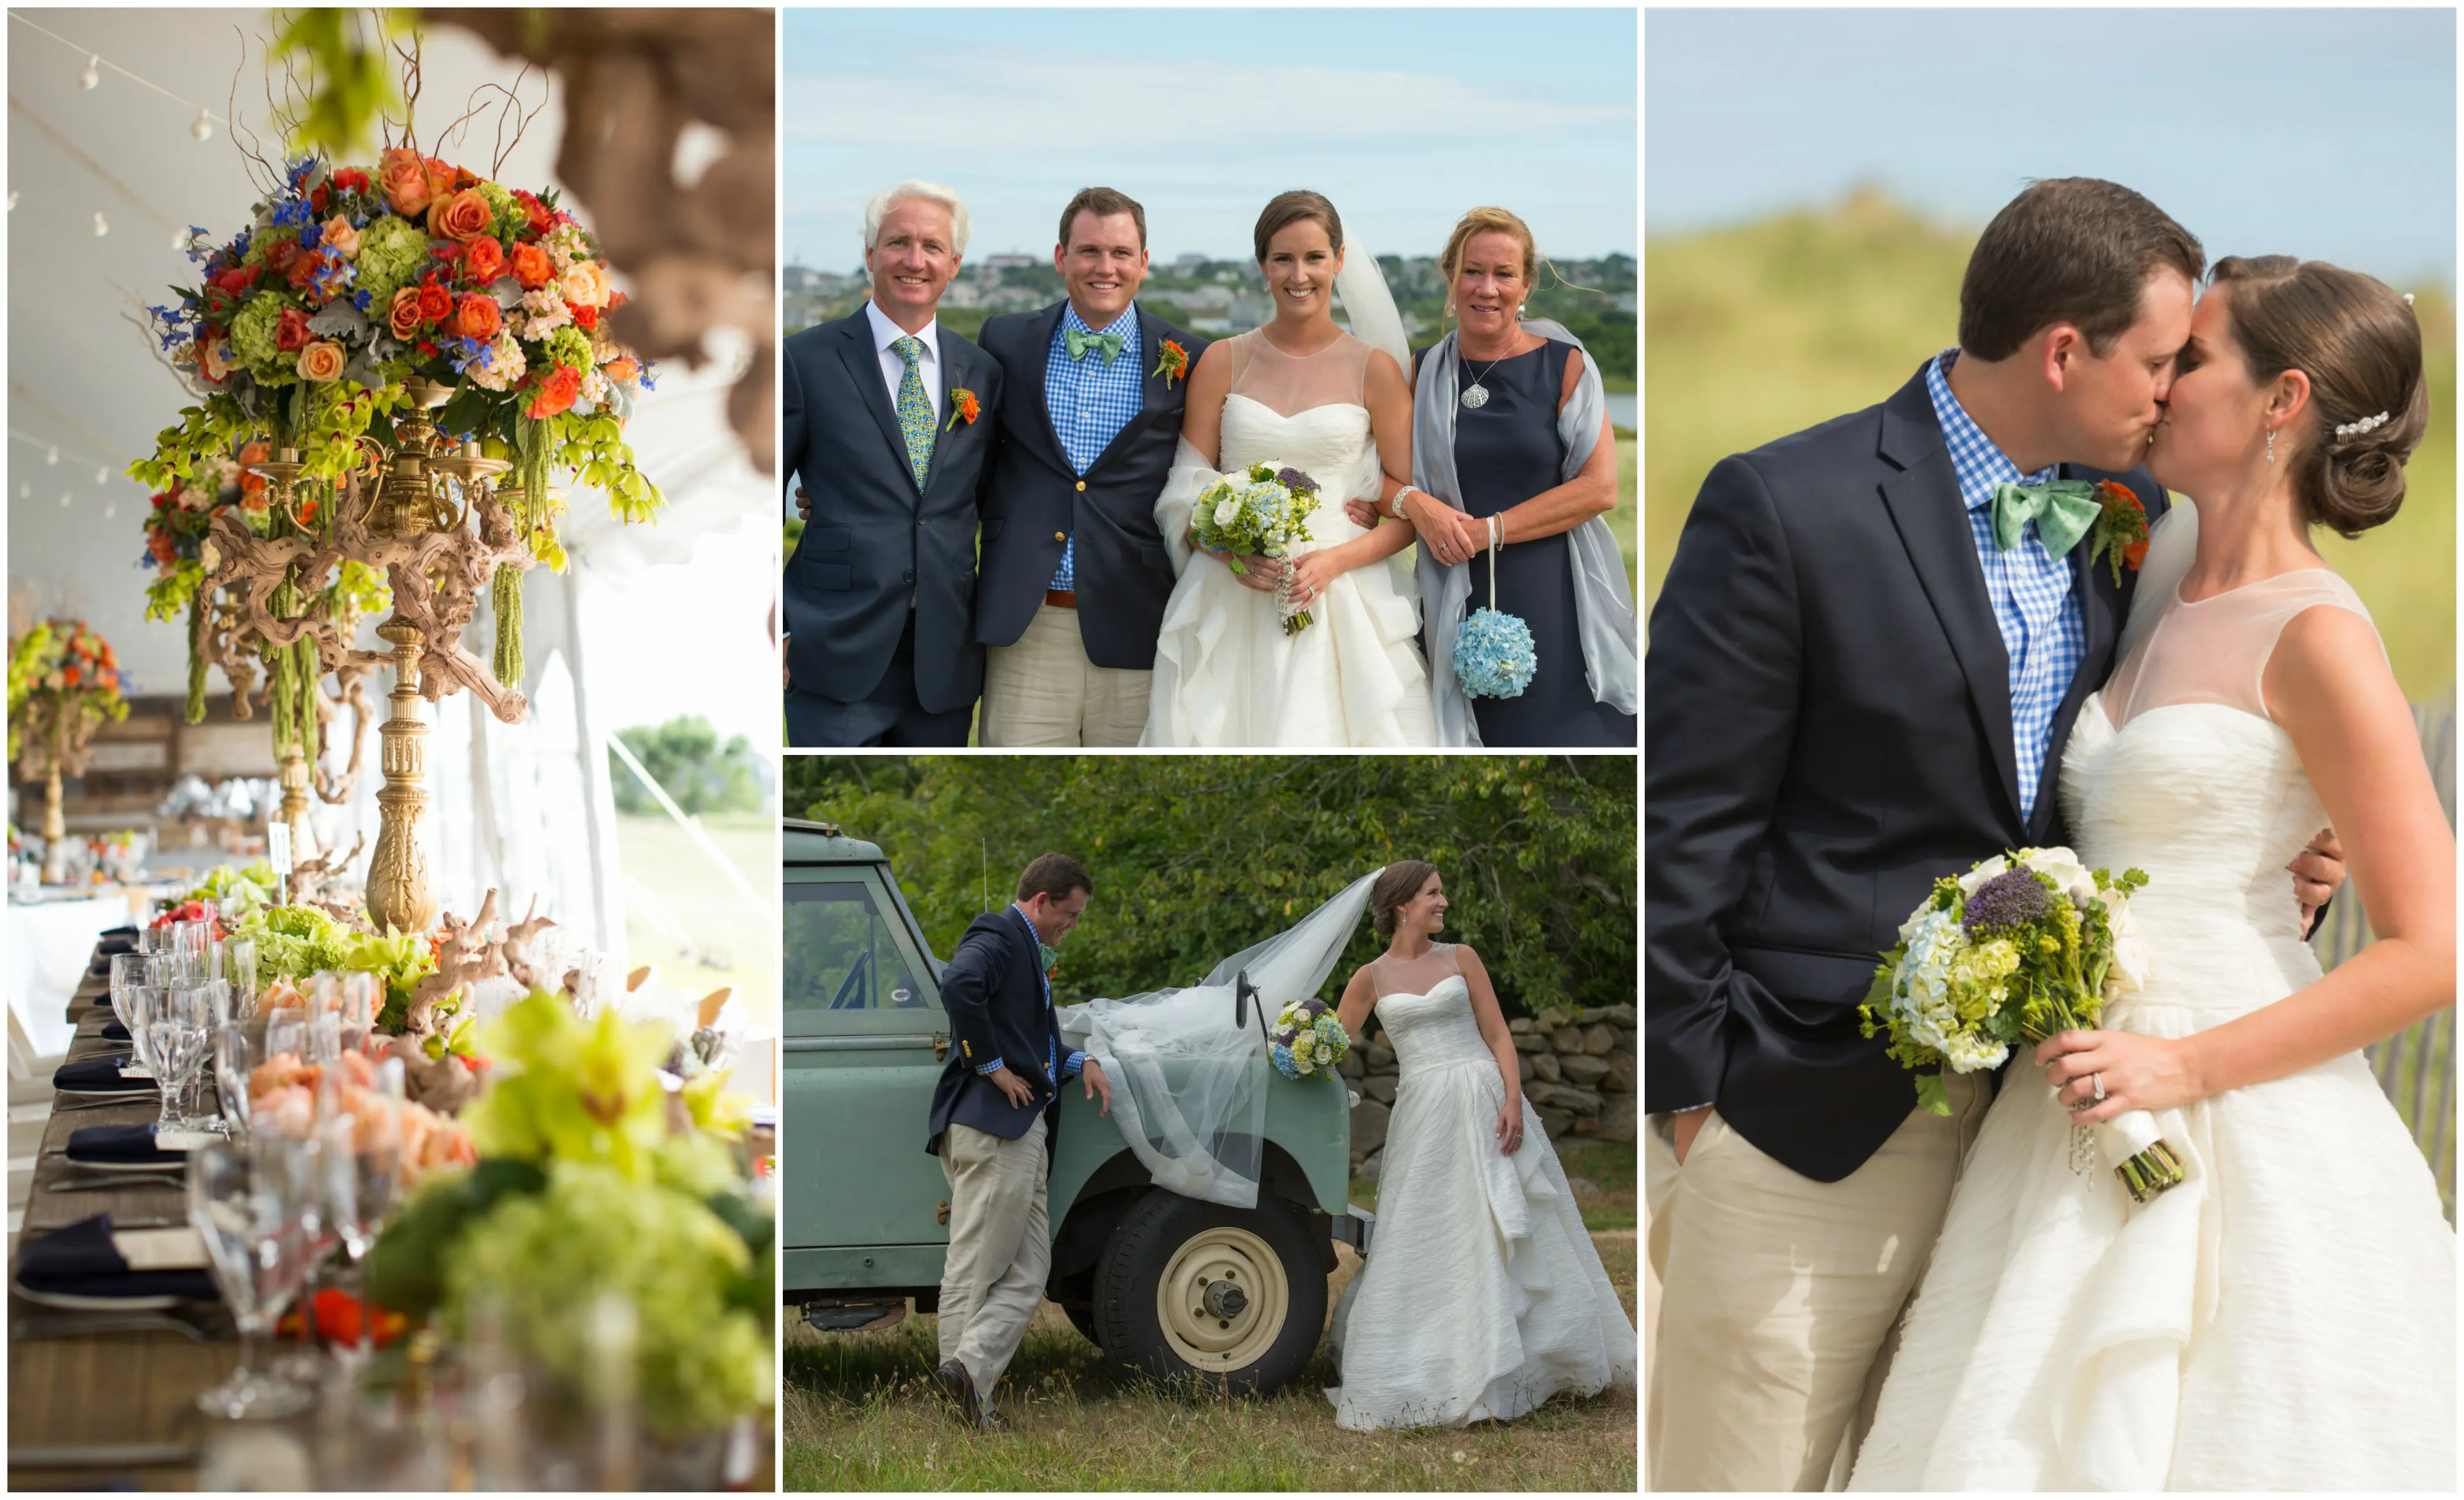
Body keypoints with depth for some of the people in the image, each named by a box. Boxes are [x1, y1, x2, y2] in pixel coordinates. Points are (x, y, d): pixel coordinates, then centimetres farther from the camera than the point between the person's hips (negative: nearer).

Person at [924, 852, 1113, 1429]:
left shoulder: (1026, 949, 24)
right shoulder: (996, 938, -8)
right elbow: (960, 985, -30)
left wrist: (1080, 1063, 11)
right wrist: (992, 1066, -22)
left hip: (1023, 1132, 10)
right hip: (992, 1126, -10)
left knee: (1026, 1276, 6)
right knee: (974, 1272, -8)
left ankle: (970, 1374, 0)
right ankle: (965, 1369, -8)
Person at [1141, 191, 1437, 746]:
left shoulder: (1374, 369, 4)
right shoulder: (1222, 363, 7)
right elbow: (1185, 494, 7)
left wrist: (1336, 561, -14)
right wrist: (1232, 554, -13)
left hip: (1344, 600, -1)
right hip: (1229, 602, 1)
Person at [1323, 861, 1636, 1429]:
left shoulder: (1459, 957, 5)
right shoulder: (1371, 978, 5)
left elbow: (1497, 1034, 2)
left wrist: (1513, 1101, -10)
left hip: (1482, 1102, 0)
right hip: (1423, 1115, 0)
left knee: (1502, 1232, 2)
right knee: (1423, 1244, 0)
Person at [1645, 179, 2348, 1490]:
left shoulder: (2136, 519, 7)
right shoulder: (1784, 509, -12)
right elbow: (1679, 826, -10)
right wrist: (1689, 1091, -9)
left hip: (2028, 1120, 6)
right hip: (1810, 1123, -6)